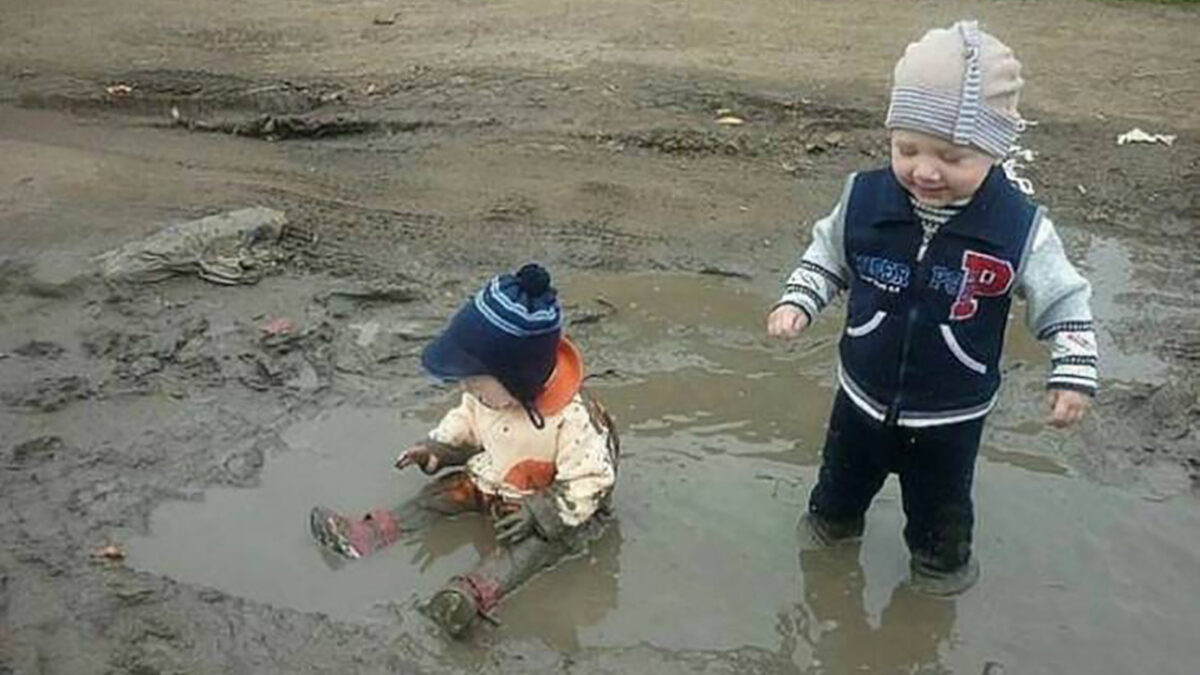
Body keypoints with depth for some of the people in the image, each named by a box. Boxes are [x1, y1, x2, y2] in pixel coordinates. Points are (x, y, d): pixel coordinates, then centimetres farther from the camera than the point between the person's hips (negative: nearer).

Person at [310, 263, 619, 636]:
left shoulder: (574, 419, -34)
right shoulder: (488, 393, -12)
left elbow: (588, 482, -28)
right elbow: (466, 420, 9)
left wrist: (539, 513, -32)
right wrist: (438, 446, -6)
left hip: (550, 505, -7)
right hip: (492, 479, 8)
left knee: (537, 540, -33)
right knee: (443, 491, -4)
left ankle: (476, 591, -55)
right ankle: (366, 536, -9)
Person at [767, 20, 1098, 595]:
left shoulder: (1020, 229, -22)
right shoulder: (864, 200, -18)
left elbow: (1064, 302, -10)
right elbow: (827, 256, 0)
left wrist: (1073, 374, -16)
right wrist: (797, 302, -13)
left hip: (952, 414, -2)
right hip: (864, 397, 2)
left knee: (940, 501, 21)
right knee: (844, 476, 28)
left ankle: (943, 557, 51)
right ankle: (831, 520, 58)